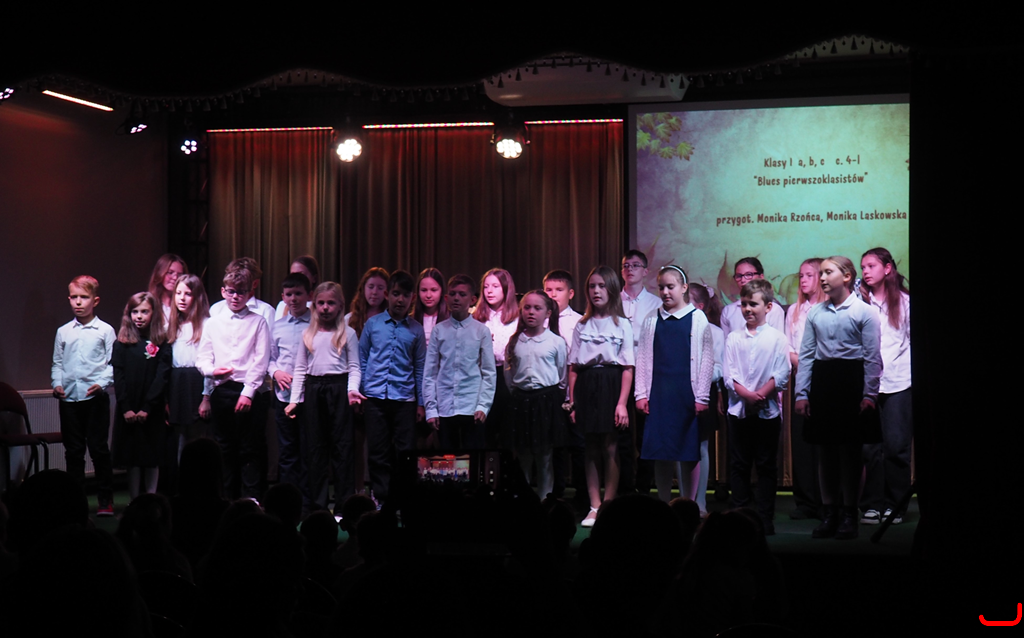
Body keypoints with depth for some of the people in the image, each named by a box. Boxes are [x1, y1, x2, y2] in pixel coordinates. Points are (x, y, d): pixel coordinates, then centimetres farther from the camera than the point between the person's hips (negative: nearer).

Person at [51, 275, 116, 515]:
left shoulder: (105, 330, 2)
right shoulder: (63, 332, 11)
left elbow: (112, 363, 0)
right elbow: (57, 362, 16)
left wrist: (102, 383, -14)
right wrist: (57, 383, 1)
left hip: (95, 397, -3)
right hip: (69, 397, 3)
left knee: (98, 448, -2)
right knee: (73, 451, 8)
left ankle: (105, 500, 7)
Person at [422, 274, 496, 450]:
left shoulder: (481, 331, 1)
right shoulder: (439, 330, 3)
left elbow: (489, 373, 2)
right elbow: (429, 373, 4)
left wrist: (483, 406, -7)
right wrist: (430, 408, 0)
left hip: (472, 410, -1)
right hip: (444, 410, 1)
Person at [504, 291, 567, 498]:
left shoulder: (556, 342, 0)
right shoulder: (514, 342, 6)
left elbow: (563, 376, 7)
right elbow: (508, 375, 13)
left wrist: (555, 398, 7)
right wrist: (516, 395, 7)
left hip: (548, 399, -2)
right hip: (521, 400, 2)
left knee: (545, 457, 2)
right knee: (522, 456, 6)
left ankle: (544, 500, 9)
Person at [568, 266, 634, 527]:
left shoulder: (622, 324, 2)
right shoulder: (582, 325, 12)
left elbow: (628, 368, -4)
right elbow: (573, 367, 10)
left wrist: (622, 403, -12)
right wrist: (572, 401, 2)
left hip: (611, 385, -3)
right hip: (586, 388, 3)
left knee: (610, 449, -3)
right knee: (591, 450, 5)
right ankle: (594, 507, 10)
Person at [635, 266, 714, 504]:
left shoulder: (697, 319, 1)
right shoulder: (651, 320, 8)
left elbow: (707, 359, 0)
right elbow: (643, 358, 9)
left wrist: (701, 397, -5)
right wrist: (641, 394, 2)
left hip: (687, 393, -2)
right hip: (659, 394, 2)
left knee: (690, 452, 2)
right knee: (660, 452, 3)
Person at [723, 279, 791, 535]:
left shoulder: (777, 338, 0)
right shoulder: (734, 338, 6)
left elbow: (782, 375, -6)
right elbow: (729, 375, 0)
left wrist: (759, 395, -16)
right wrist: (747, 394, -15)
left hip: (767, 411, -2)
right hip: (739, 410, 2)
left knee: (766, 466, 3)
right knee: (738, 465, 5)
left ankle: (765, 520, 7)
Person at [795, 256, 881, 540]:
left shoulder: (864, 312, -1)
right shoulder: (815, 314, 10)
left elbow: (873, 357, -3)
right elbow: (806, 355, 11)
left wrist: (869, 394, -9)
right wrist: (801, 393, 4)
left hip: (851, 380, -4)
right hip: (821, 381, 4)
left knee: (850, 449, -1)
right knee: (825, 449, 6)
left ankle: (850, 514, 6)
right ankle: (830, 513, 14)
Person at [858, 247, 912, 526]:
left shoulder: (904, 301, 7)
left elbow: (914, 339, 9)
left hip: (898, 382, -1)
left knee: (897, 445, -2)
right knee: (870, 445, -2)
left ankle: (895, 505, 7)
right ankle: (873, 504, 6)